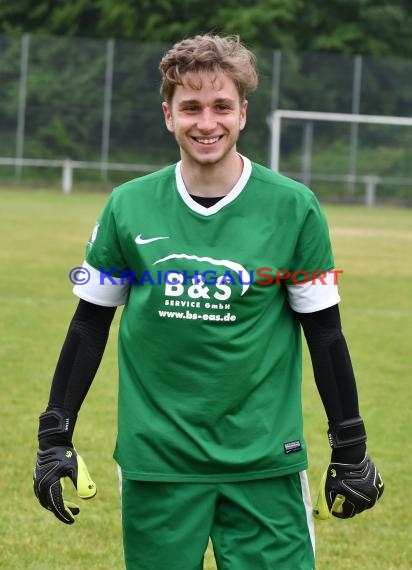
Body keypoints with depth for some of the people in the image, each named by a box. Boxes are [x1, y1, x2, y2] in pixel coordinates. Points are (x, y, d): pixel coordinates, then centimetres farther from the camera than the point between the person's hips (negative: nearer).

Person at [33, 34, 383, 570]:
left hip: (265, 462, -1)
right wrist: (55, 439, 7)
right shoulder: (128, 206, 1)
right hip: (155, 462, 1)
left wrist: (351, 448, 4)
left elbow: (324, 332, 3)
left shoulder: (293, 208, -3)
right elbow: (90, 325, 9)